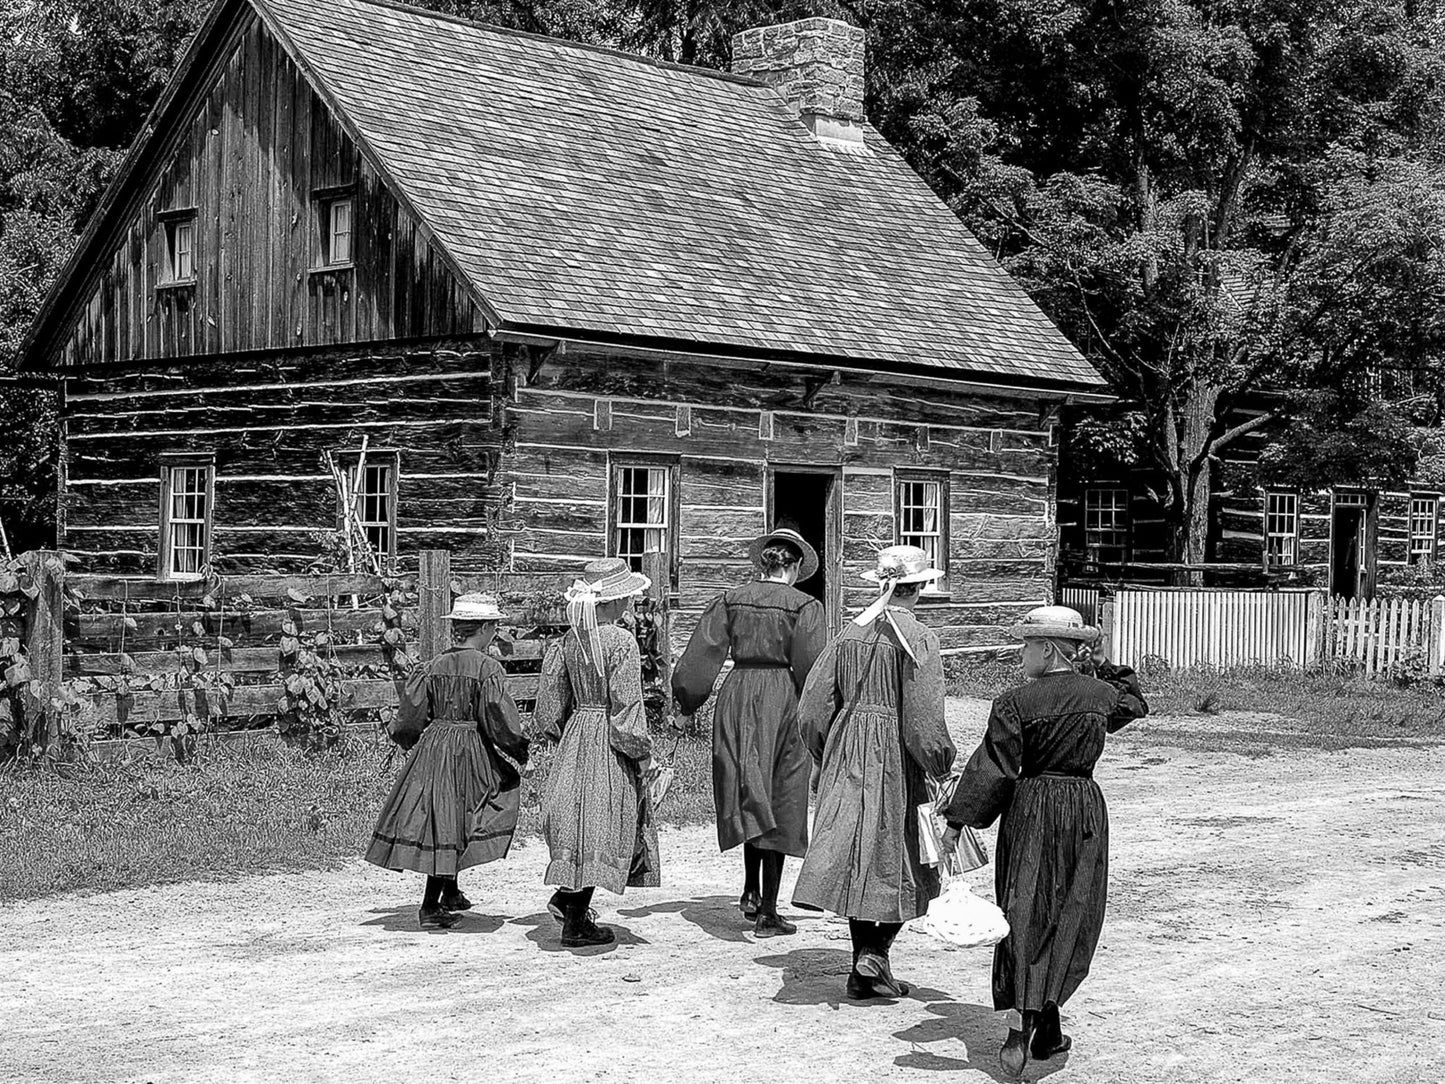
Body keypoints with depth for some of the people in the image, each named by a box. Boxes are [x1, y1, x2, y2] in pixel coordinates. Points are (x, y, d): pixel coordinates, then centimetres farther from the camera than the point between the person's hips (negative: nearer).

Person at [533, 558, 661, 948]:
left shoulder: (569, 641, 5)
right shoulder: (621, 642, -15)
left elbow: (550, 699, 8)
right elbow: (627, 704, -16)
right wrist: (642, 754, -9)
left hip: (575, 737, 6)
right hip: (609, 745, -6)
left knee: (578, 820, 18)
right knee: (600, 827, 0)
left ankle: (566, 895, 5)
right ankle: (575, 923, 3)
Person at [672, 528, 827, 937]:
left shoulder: (731, 600, 5)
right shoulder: (805, 607, -5)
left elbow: (701, 655, 3)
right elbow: (811, 668, -12)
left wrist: (685, 705, 10)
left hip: (737, 697, 3)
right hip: (782, 700, -3)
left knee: (751, 801, 17)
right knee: (779, 809, 5)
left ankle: (751, 892, 7)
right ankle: (768, 913, 8)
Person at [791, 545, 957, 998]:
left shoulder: (851, 633, 6)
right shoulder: (917, 638, -11)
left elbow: (813, 704, 7)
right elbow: (923, 716, -17)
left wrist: (826, 758, 18)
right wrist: (941, 766, -6)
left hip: (847, 756, 5)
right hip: (896, 756, -5)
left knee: (855, 853, 8)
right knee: (899, 857, 7)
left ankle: (864, 972, 12)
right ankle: (874, 953, -6)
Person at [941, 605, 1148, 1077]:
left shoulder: (1015, 704, -11)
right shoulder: (1102, 694, 1)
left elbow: (993, 770, -12)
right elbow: (1135, 703, 25)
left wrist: (956, 822, -9)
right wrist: (1108, 668, 32)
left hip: (1030, 809, -3)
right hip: (1085, 809, 3)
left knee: (1024, 917, 2)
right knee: (1069, 919, 9)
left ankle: (1023, 1023, -9)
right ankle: (1047, 1028, 5)